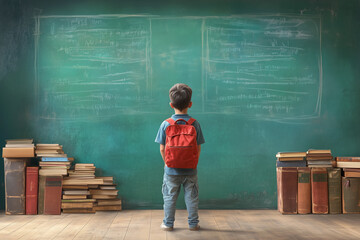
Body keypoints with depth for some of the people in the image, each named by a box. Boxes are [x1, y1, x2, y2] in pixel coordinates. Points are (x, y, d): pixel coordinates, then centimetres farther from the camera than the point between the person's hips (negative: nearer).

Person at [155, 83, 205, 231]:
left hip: (171, 170, 0)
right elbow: (198, 148, -2)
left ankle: (168, 223, 18)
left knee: (170, 197, 11)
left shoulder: (166, 124, -8)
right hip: (190, 170, 0)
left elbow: (162, 149, -4)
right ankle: (193, 223, 19)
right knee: (191, 197, 12)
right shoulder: (195, 124, -7)